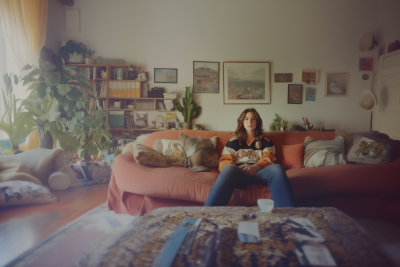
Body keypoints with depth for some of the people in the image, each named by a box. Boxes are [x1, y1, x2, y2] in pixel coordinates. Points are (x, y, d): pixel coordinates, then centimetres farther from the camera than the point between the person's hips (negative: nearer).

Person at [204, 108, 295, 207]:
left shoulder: (265, 141, 29)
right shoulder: (233, 141, 28)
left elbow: (269, 158, 12)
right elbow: (224, 161, 15)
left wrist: (255, 167, -13)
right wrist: (231, 169, -12)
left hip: (259, 172, 1)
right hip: (239, 172, -1)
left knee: (277, 168, -35)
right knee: (229, 169, -40)